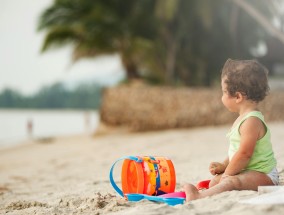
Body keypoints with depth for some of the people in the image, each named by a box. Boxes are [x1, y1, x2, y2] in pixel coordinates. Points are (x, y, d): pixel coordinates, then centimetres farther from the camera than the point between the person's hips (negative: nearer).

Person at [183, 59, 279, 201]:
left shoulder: (252, 121, -19)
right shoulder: (243, 118, 17)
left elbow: (244, 153, -23)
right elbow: (236, 150, 23)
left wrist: (227, 172, -13)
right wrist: (223, 166, 11)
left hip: (263, 174, -12)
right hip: (248, 172, 12)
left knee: (231, 182, -33)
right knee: (215, 180, 12)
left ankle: (198, 196, -51)